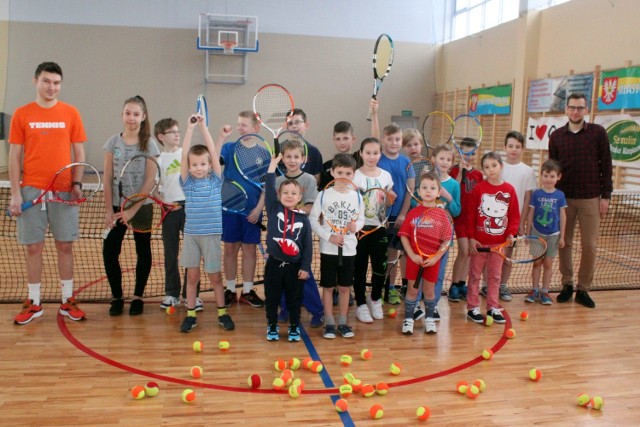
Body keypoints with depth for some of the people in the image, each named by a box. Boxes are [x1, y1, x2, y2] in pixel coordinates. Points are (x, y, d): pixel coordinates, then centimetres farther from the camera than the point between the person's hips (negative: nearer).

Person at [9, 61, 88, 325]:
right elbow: (14, 155, 3)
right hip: (31, 190, 0)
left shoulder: (71, 113, 4)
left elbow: (78, 152, 7)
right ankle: (33, 304, 17)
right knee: (33, 247, 5)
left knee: (65, 246, 5)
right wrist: (15, 193, -3)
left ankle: (68, 301, 16)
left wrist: (77, 182, -7)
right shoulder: (21, 114, 4)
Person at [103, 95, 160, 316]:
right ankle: (117, 297, 13)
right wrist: (108, 209, -5)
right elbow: (108, 178, 1)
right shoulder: (113, 141, 1)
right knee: (109, 251, -3)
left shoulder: (149, 144, -5)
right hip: (117, 206, 2)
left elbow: (151, 180, -9)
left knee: (143, 251, 7)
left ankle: (138, 297, 20)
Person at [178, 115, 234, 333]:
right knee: (192, 276, 9)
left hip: (212, 234, -1)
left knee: (215, 276, 7)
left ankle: (222, 313, 21)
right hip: (191, 234, 1)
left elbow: (214, 152, -6)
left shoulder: (215, 180, 0)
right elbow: (184, 154, -8)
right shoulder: (187, 182, 1)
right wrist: (191, 127, -13)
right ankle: (190, 314, 20)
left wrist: (204, 126, -8)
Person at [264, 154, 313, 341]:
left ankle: (294, 327, 29)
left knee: (294, 299, 12)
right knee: (272, 298, 12)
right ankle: (272, 326, 29)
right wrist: (273, 165, -17)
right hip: (274, 263, 0)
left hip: (295, 266, 0)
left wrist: (305, 267, -4)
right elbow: (269, 188, -14)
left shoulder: (303, 219, -3)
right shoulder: (274, 209, -2)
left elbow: (308, 245, -1)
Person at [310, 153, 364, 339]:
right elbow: (313, 220, -5)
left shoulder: (356, 196, 0)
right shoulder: (324, 195, -7)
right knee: (328, 287, 7)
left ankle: (342, 322, 23)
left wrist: (356, 226, -13)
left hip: (348, 249, 2)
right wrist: (328, 236, -16)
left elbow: (361, 218, 10)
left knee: (345, 287, 10)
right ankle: (329, 323, 18)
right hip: (328, 248, -2)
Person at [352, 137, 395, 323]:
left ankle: (375, 298, 32)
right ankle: (361, 304, 21)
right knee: (360, 267, 5)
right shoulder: (354, 176, -5)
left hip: (379, 227, 3)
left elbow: (388, 204, 13)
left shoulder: (386, 176, 5)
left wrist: (391, 198, -7)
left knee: (380, 266, 7)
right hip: (359, 227, -3)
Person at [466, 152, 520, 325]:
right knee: (475, 275, 7)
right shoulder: (478, 188, -6)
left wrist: (511, 233, -8)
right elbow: (471, 215, -6)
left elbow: (515, 215, 4)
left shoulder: (509, 189, 0)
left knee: (495, 276, 12)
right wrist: (471, 237, -9)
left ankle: (493, 307, 22)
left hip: (499, 242, 2)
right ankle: (473, 307, 16)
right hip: (479, 241, -2)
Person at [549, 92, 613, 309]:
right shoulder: (556, 136, 5)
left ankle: (583, 289, 12)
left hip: (590, 199, -1)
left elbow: (606, 165, 1)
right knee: (565, 243, 6)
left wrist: (605, 195, -3)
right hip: (563, 198, 2)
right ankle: (567, 285, 19)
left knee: (589, 246, 1)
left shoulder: (598, 132, 0)